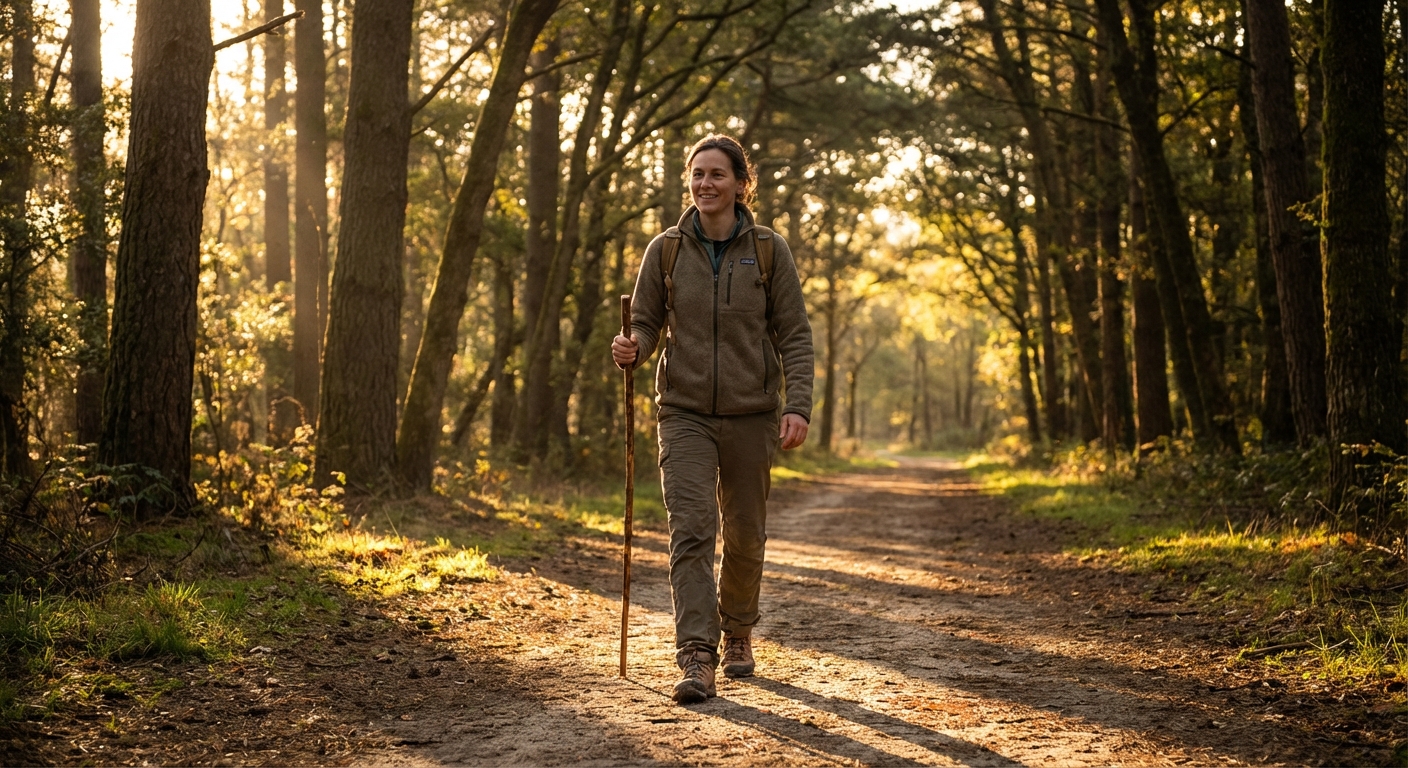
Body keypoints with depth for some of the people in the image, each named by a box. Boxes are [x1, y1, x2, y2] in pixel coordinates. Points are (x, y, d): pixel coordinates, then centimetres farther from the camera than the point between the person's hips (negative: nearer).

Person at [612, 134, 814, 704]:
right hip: (686, 413, 0)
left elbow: (794, 335, 0)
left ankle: (738, 634, 35)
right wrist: (632, 349, -14)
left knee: (745, 535, 11)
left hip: (751, 415, 0)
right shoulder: (666, 250, 3)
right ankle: (697, 659, -17)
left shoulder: (768, 251, 0)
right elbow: (647, 322, 9)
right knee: (690, 532, -14)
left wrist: (797, 405, -11)